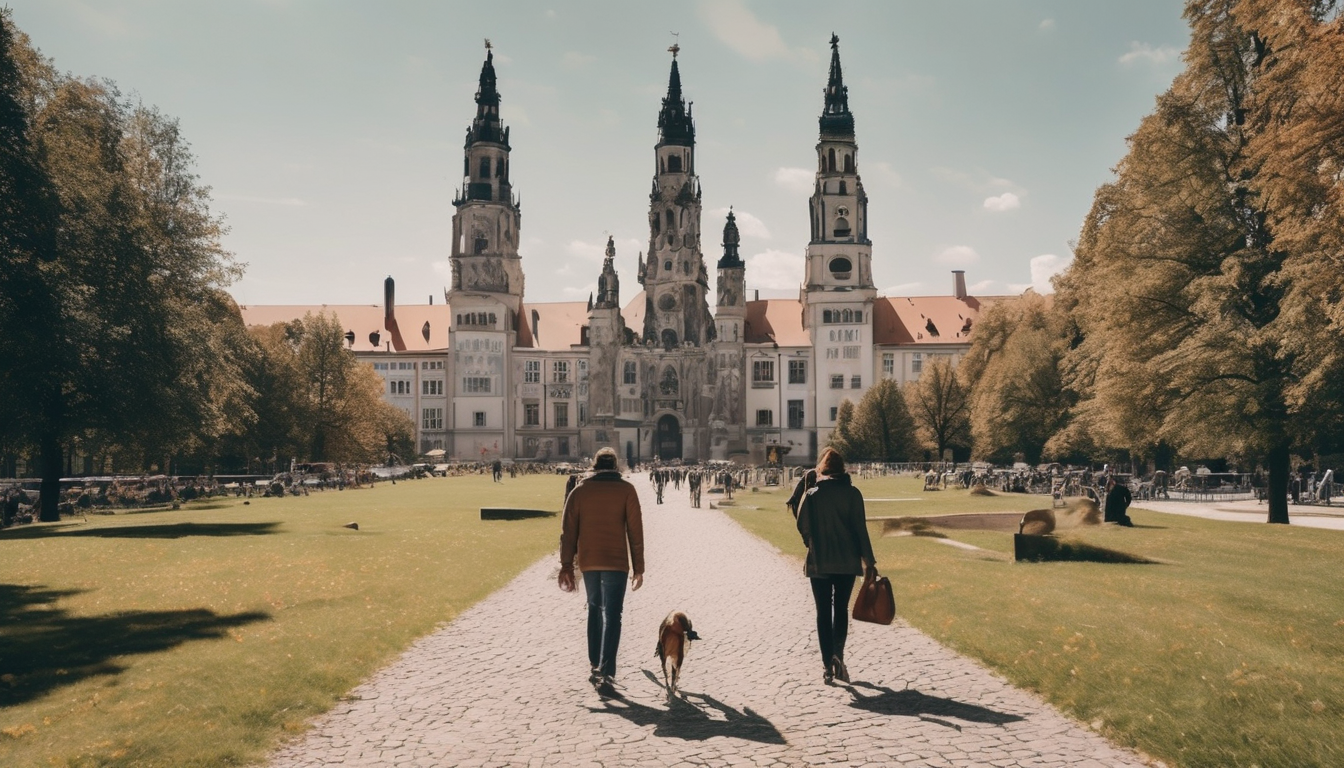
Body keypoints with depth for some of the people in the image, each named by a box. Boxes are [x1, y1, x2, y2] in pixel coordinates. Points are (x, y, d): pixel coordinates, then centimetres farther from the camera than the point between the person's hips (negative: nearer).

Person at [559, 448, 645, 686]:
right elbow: (635, 531, -3)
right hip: (616, 562, -3)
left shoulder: (580, 491, 5)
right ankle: (606, 670, -13)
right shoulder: (626, 490, 0)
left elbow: (568, 531, 3)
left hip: (588, 561, 3)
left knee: (595, 609, 20)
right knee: (612, 615, -2)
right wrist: (638, 568, 0)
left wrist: (566, 566, 6)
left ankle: (596, 664, 21)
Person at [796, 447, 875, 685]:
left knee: (824, 612, 9)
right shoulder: (852, 493, -5)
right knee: (841, 608, 15)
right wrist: (869, 560, -2)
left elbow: (803, 527, -3)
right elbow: (860, 528, -7)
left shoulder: (811, 494, -4)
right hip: (847, 562, 0)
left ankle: (828, 666, 7)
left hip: (819, 563, 0)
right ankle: (838, 653, -8)